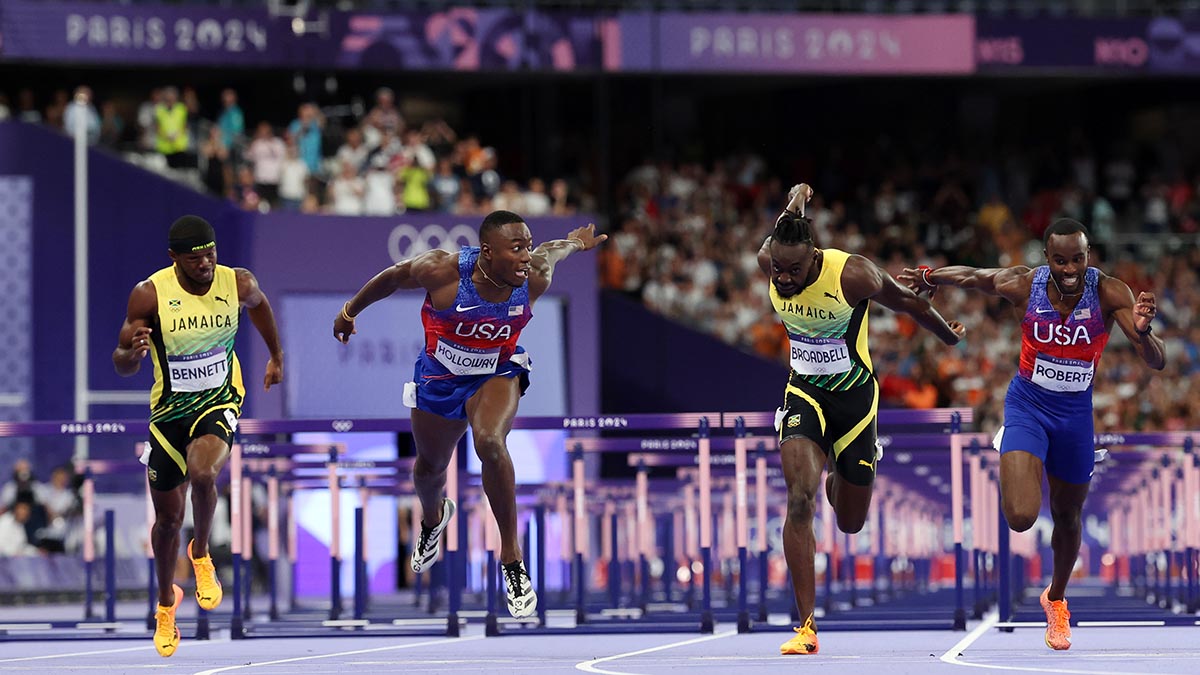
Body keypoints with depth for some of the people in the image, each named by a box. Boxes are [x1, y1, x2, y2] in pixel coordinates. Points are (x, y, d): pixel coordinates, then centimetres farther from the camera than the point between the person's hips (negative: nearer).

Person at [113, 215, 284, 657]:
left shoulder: (238, 284, -13)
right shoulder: (150, 295, -18)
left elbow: (258, 305, 14)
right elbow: (122, 366, -12)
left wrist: (277, 356, 25)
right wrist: (132, 352, -36)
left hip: (219, 401, -1)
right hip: (169, 407, 1)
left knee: (202, 474, -33)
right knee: (168, 517, 12)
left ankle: (201, 554, -2)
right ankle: (166, 600, 40)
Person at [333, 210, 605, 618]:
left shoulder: (535, 279, -24)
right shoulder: (442, 271, -31)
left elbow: (551, 251, 1)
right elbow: (394, 277, -10)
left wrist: (575, 244, 25)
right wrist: (351, 311, 5)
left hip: (497, 375, -1)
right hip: (439, 377, 1)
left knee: (489, 443, -32)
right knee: (430, 466, 22)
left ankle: (512, 558, -20)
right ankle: (433, 519, 62)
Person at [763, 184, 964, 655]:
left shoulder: (852, 275, -26)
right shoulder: (768, 262, -16)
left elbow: (905, 301, -5)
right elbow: (780, 233, 10)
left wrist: (948, 336, 12)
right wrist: (797, 198, 28)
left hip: (854, 395, -2)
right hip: (805, 393, 2)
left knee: (850, 523, 10)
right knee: (800, 498, -23)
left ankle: (839, 477, 51)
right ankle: (806, 626, -20)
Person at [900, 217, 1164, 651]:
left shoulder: (1109, 293, -21)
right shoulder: (1022, 286, -19)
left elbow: (1157, 362, -28)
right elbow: (969, 276, 3)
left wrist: (1142, 332, -47)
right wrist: (928, 278, 10)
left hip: (1075, 412, 1)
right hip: (1027, 406, -1)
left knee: (1067, 517, 18)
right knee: (1021, 517, -21)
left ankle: (1056, 600, 47)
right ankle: (1006, 447, 15)